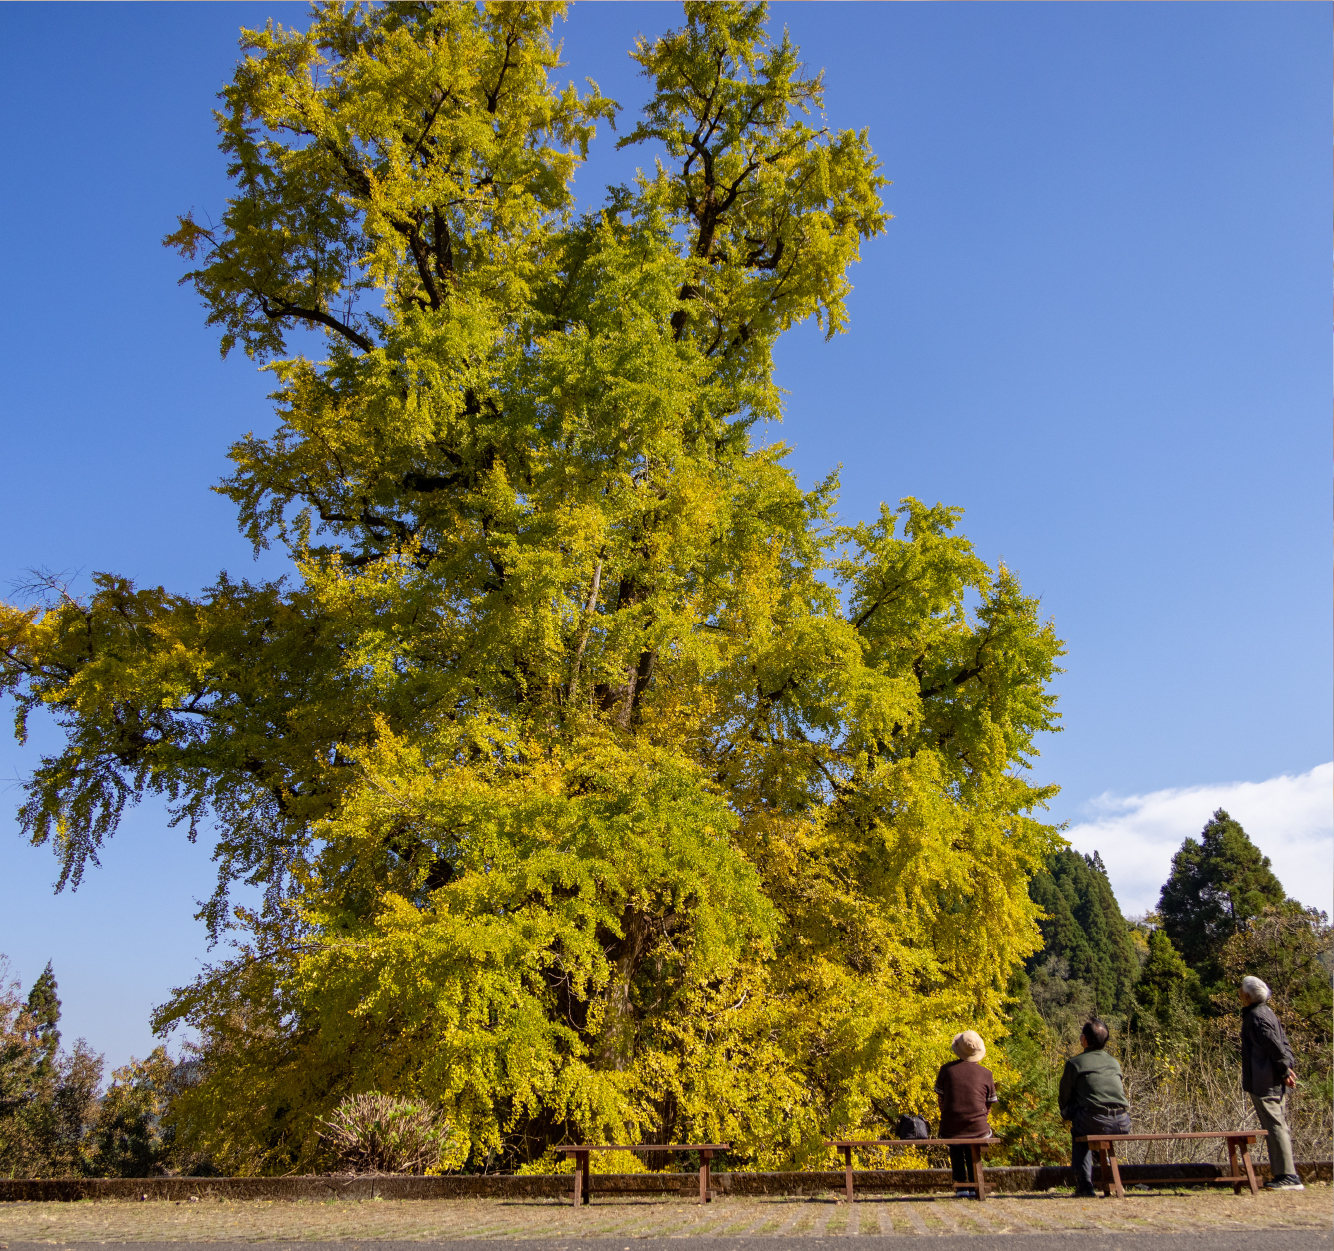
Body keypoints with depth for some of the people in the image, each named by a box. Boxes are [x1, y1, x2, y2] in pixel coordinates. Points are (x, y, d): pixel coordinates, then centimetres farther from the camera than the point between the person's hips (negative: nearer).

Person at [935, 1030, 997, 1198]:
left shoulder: (946, 1069, -2)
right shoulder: (986, 1074, -2)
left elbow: (941, 1100, 6)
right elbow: (988, 1106, 5)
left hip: (951, 1129, 0)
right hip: (978, 1129, 1)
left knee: (955, 1149, 29)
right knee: (972, 1150, 30)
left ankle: (961, 1187, 22)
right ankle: (974, 1187, 24)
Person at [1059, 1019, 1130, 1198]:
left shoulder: (1075, 1063, 5)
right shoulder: (1114, 1062, 20)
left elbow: (1064, 1099, 12)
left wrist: (1067, 1115, 33)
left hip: (1096, 1123, -5)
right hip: (1123, 1125, 5)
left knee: (1078, 1131, 27)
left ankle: (1085, 1186, 15)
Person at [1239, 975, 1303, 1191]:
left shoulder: (1256, 1016, -15)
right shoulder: (1266, 1012, 16)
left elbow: (1275, 1045, -19)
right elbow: (1282, 1043, 16)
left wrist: (1285, 1070, -11)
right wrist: (1289, 1067, 7)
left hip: (1264, 1083, -10)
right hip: (1273, 1082, 10)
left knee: (1275, 1126, -8)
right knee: (1277, 1126, 12)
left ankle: (1288, 1176, -7)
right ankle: (1283, 1173, 17)